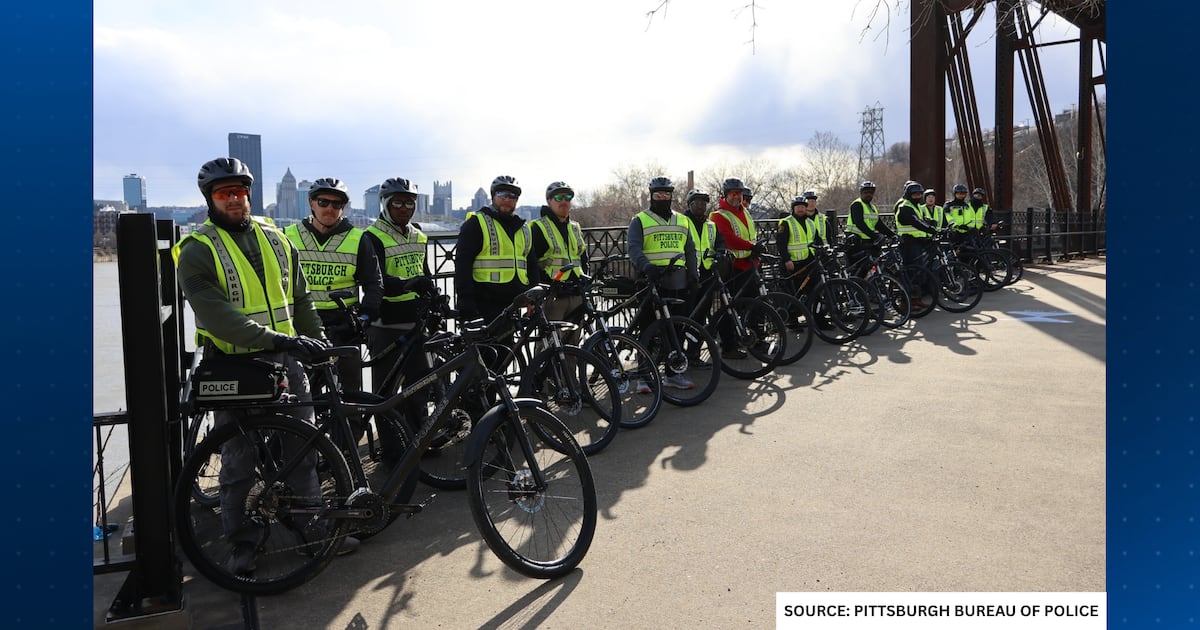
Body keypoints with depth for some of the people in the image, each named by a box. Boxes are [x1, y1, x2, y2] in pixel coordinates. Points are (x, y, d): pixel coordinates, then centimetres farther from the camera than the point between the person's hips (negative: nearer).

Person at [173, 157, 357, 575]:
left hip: (286, 359, 5)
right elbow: (217, 315, -21)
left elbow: (300, 299, 16)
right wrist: (276, 339, -28)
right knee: (239, 461, 6)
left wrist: (319, 343, 10)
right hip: (234, 366, -4)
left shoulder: (276, 240, 9)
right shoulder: (197, 252, -8)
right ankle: (242, 543, 23)